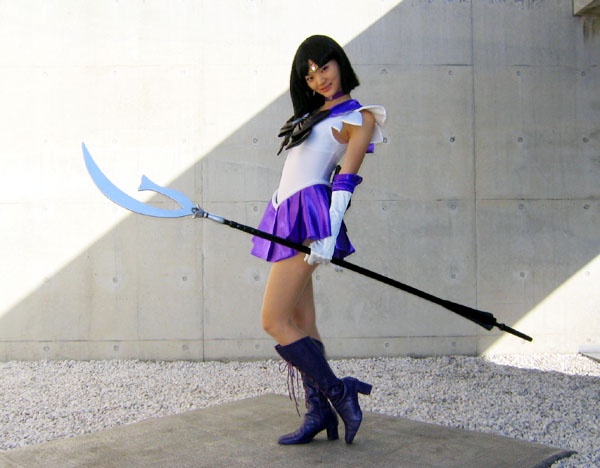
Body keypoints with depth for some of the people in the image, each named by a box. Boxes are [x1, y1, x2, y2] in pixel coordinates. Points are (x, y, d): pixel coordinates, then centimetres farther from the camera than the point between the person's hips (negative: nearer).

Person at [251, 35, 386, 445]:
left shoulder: (359, 117, -2)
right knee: (302, 324, 7)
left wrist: (329, 235, -20)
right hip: (288, 218, 9)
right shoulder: (314, 112, 22)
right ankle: (319, 412, 12)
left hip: (309, 217, -9)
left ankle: (339, 393, -3)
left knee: (274, 322, -12)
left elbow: (345, 181, -11)